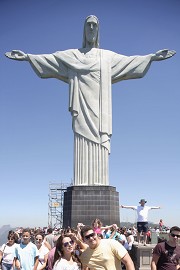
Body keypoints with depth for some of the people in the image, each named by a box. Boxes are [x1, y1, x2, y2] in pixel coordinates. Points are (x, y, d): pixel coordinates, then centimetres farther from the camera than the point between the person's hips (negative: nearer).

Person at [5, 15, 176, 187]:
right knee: (82, 142, -11)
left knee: (99, 142, -10)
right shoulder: (73, 55, 19)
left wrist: (153, 56, 8)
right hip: (82, 105, -1)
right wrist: (27, 56, 3)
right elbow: (49, 59, 13)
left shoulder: (107, 56, 21)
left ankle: (99, 184, -12)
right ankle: (82, 183, -14)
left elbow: (130, 61, 16)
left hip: (98, 105, 1)